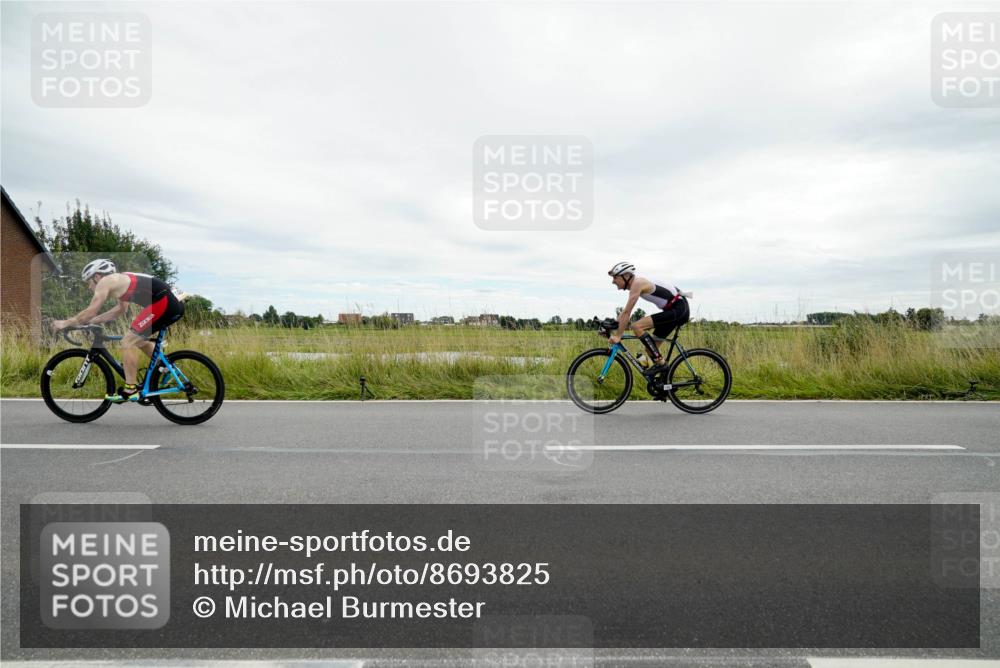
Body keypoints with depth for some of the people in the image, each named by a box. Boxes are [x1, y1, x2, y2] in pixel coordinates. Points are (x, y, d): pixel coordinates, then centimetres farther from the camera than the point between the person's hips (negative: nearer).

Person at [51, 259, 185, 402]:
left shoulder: (105, 282, 3)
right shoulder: (120, 279, 28)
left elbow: (90, 311, 3)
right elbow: (120, 308, 33)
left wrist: (65, 323, 16)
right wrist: (93, 320, 33)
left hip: (162, 303, -9)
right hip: (171, 303, 9)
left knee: (128, 342, -2)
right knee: (139, 339, 26)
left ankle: (130, 390, 2)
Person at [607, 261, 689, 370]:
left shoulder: (637, 284, -17)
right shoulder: (636, 283, 12)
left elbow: (627, 313, -21)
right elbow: (624, 312, 17)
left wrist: (618, 335, -19)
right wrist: (613, 330, 13)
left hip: (678, 309, -10)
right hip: (678, 309, 10)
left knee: (636, 326, -20)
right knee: (650, 347, 9)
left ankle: (660, 362, -14)